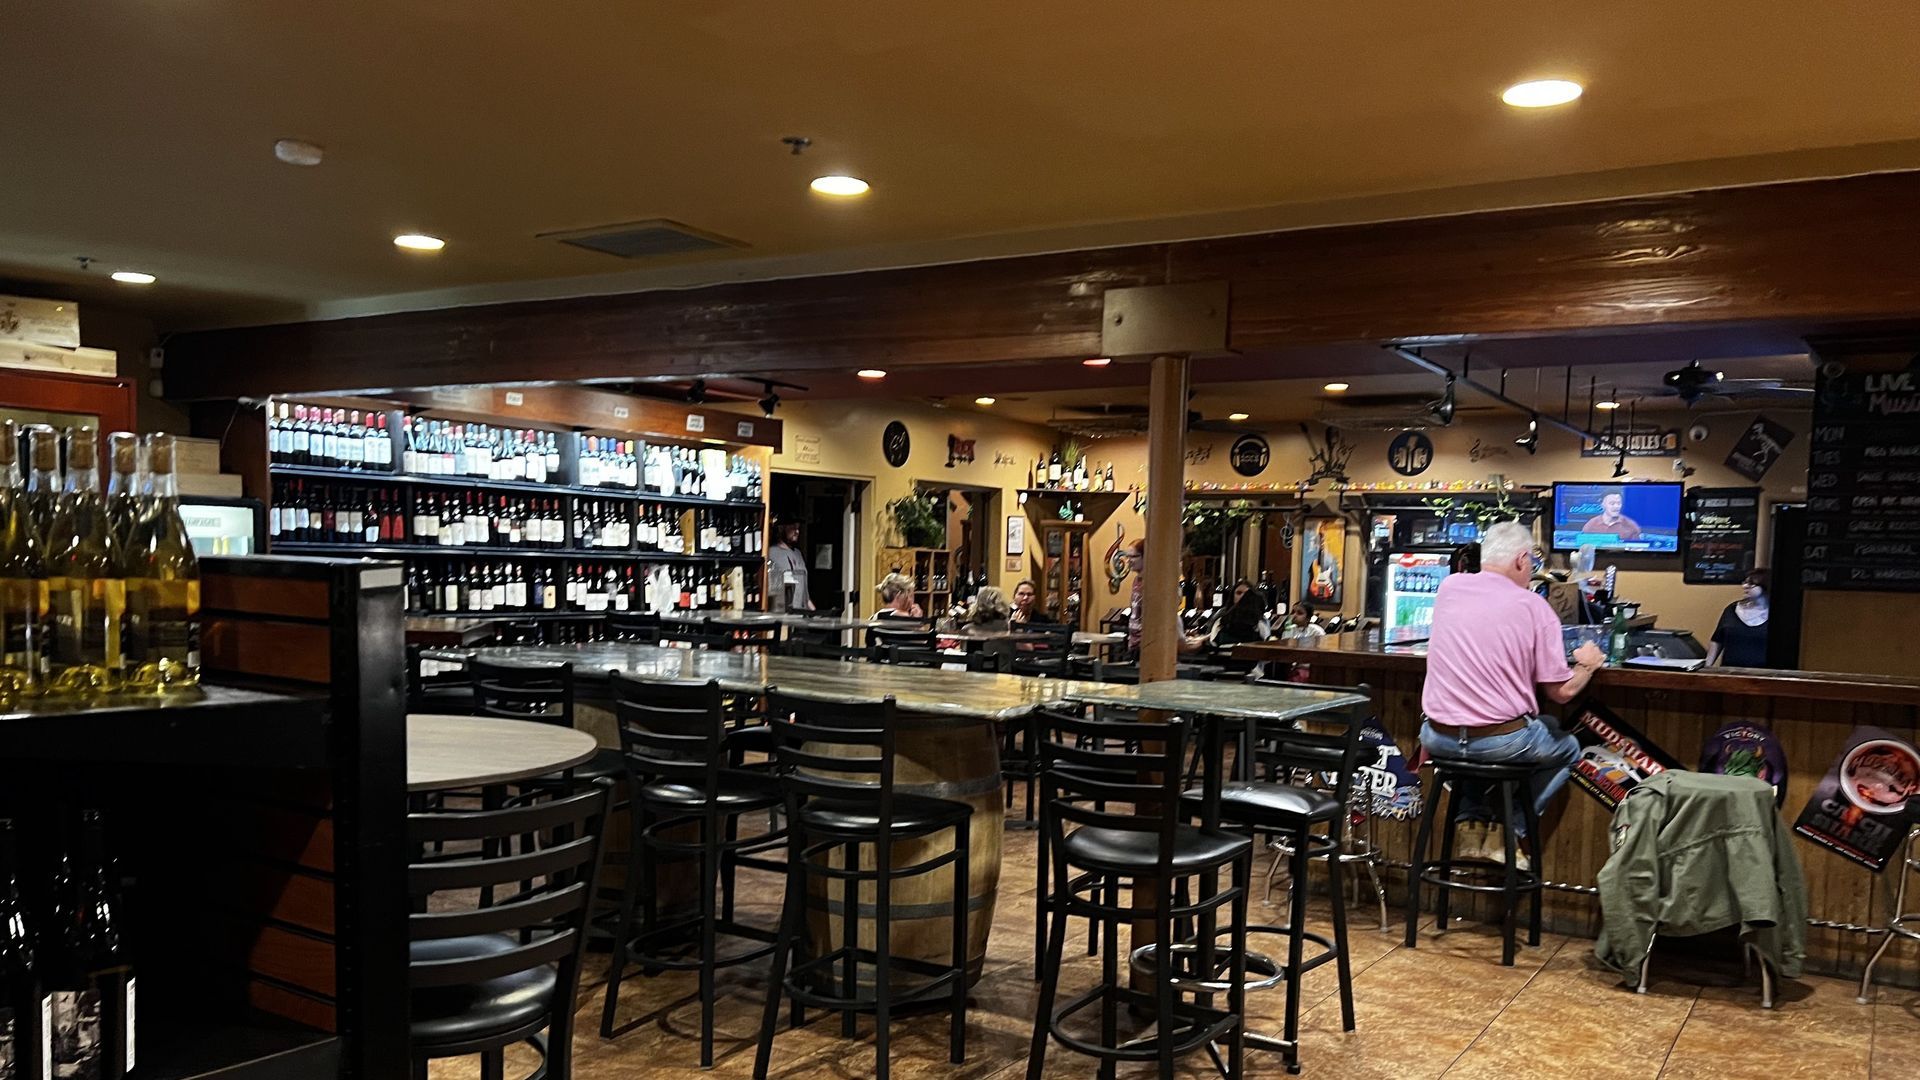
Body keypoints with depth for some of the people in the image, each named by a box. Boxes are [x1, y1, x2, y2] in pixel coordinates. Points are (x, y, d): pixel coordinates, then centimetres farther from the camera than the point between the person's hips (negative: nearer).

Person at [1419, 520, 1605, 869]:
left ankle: (1474, 826, 25)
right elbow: (1562, 691, -5)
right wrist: (1587, 664, 16)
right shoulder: (1534, 607, -9)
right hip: (1502, 741, -3)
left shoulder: (1449, 587, 2)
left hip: (1437, 737, 4)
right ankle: (1508, 831, 15)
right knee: (1567, 747, 26)